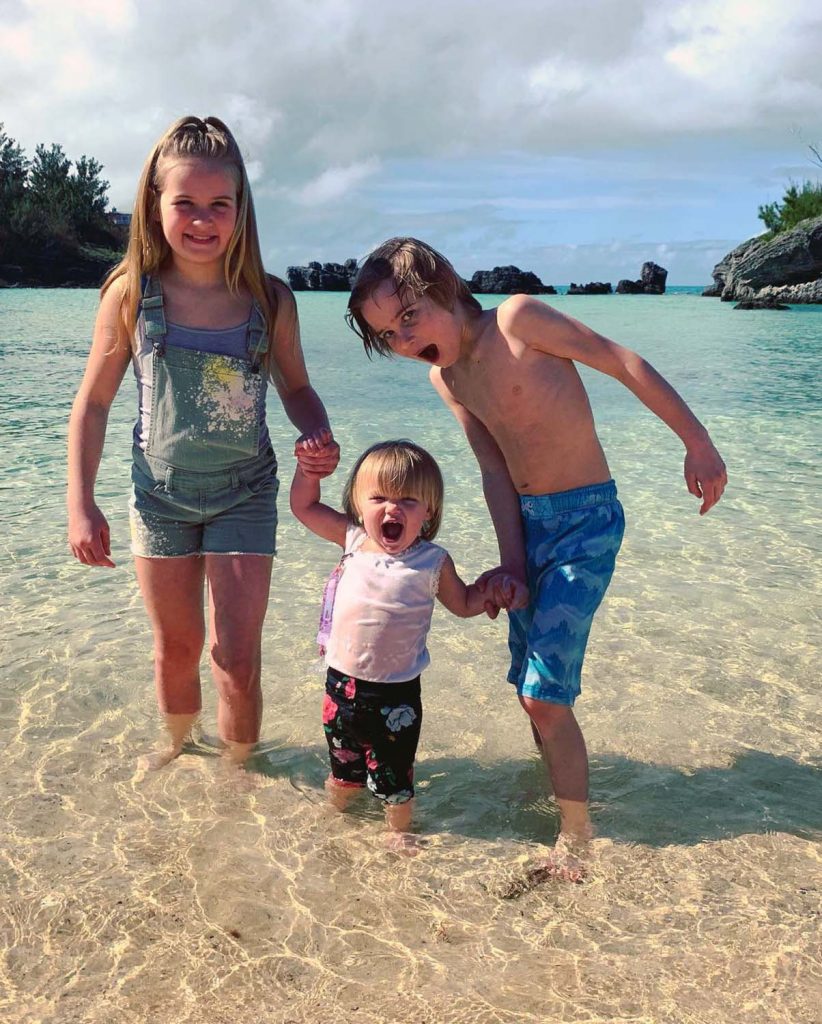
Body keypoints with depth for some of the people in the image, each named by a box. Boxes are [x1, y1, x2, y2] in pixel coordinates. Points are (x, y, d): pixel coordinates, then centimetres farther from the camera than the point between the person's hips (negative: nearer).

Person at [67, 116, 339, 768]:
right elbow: (94, 403, -3)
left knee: (236, 660, -3)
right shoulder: (131, 294, -11)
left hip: (245, 494, -1)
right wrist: (81, 505, -6)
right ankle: (179, 745, 45)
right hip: (160, 493, 1)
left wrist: (322, 440, -17)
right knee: (176, 649, 16)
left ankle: (237, 771, 24)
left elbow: (296, 388, 4)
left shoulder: (271, 300, -11)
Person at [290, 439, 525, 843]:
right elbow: (304, 506, 6)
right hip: (341, 682, 3)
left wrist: (493, 587, -14)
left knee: (392, 774, 12)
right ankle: (334, 812, 51)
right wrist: (310, 466, -6)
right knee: (342, 764, 24)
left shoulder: (433, 561, -12)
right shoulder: (353, 539, -5)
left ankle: (399, 833, 38)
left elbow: (464, 604, 4)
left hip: (396, 692, -3)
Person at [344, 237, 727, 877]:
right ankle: (558, 778, 39)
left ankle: (577, 831, 10)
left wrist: (699, 444, -14)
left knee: (544, 693, -9)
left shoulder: (517, 320, -16)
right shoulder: (446, 378, 4)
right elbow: (495, 470, 4)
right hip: (527, 521, 7)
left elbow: (624, 363, -13)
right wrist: (511, 564, -3)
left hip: (586, 519, -7)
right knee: (529, 682, 15)